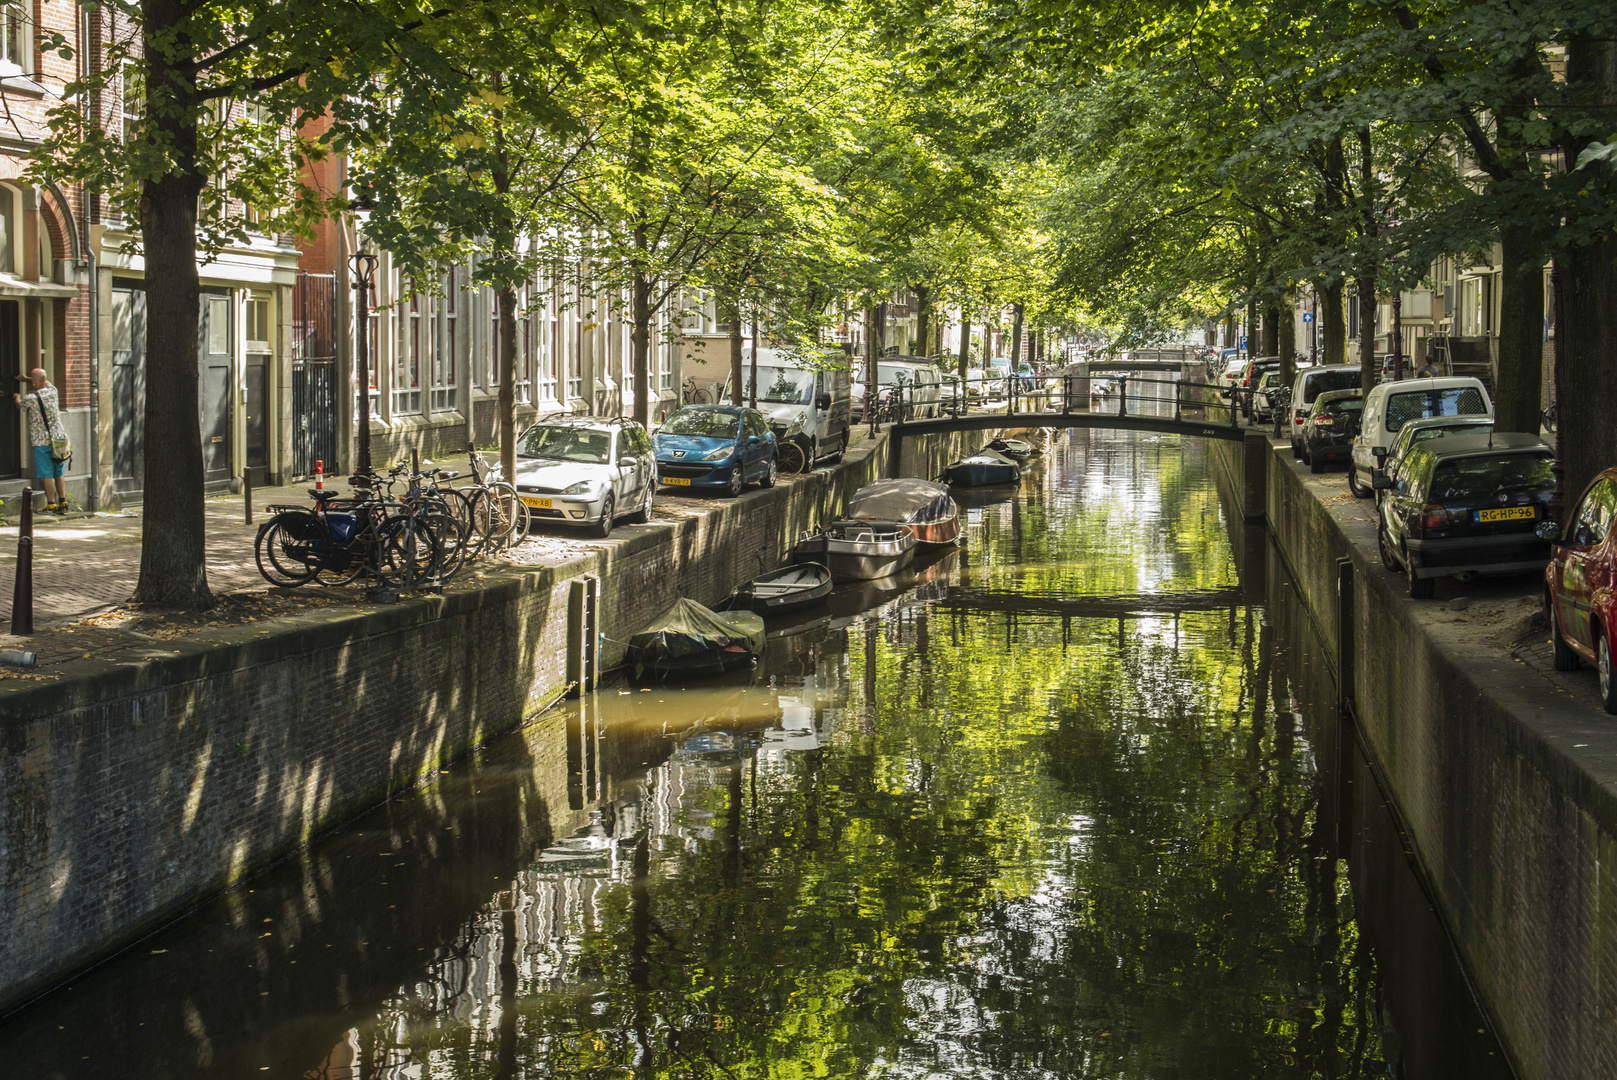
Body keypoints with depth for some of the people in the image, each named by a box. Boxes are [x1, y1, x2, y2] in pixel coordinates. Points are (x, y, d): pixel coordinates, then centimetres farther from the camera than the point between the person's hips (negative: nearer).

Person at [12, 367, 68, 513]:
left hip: (42, 441, -5)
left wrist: (16, 396, 32)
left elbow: (19, 404, 9)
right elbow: (46, 382, 26)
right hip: (58, 439, 5)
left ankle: (51, 504, 2)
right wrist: (26, 379, 33)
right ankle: (63, 502, 10)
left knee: (46, 475, 0)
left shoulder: (30, 398, -13)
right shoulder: (52, 391, 1)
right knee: (59, 473, 12)